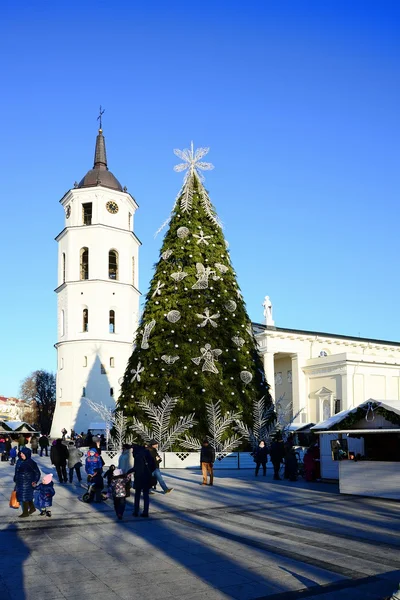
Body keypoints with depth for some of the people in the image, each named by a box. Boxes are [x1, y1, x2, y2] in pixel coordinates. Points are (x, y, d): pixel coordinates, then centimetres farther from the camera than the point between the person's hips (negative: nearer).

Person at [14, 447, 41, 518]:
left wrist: (35, 481, -17)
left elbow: (37, 472, -13)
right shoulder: (19, 461, 2)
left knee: (24, 497, 1)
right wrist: (15, 480, 13)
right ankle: (32, 508, 37)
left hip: (27, 483, -7)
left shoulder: (30, 463, -18)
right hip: (20, 482, 7)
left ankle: (25, 512, 16)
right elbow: (16, 471, 12)